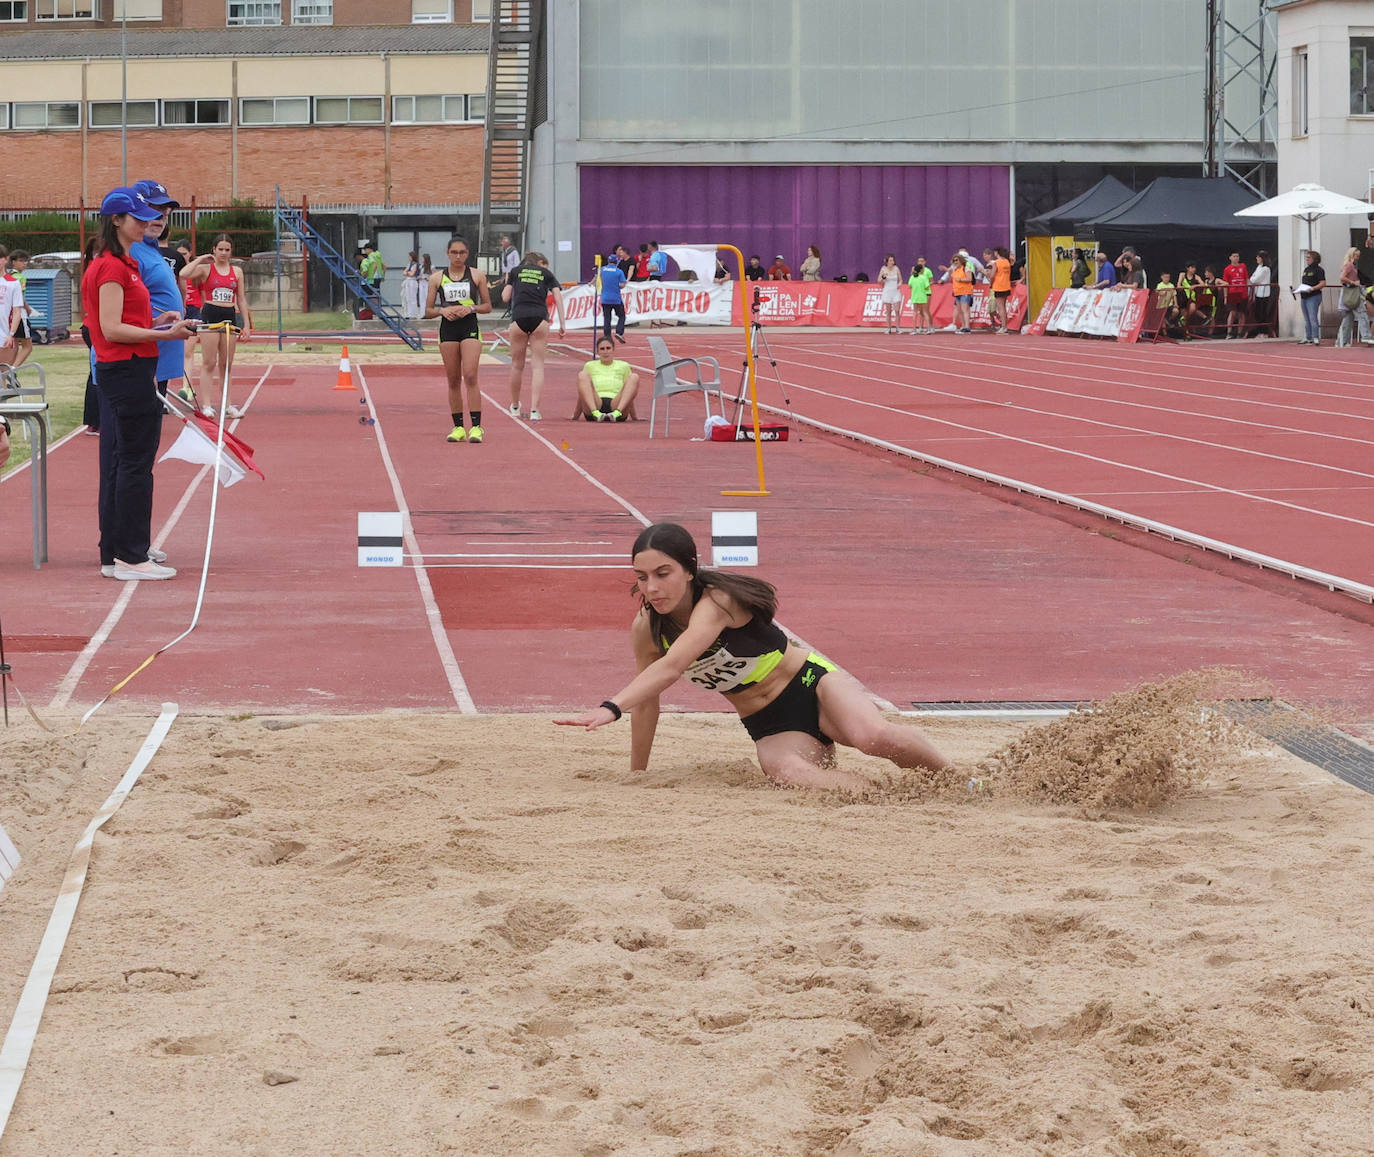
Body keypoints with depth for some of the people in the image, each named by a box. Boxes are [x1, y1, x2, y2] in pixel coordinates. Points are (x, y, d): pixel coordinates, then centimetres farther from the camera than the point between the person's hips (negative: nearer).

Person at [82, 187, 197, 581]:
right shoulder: (113, 267, -14)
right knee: (135, 464, -7)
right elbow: (112, 330, -18)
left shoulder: (121, 264, 17)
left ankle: (113, 555, 16)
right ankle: (131, 558, -5)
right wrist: (165, 335, -19)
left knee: (118, 464, 12)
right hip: (128, 371, -10)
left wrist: (155, 322, 7)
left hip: (117, 372, 10)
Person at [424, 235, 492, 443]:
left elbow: (487, 306, 8)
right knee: (453, 381, 4)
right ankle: (458, 427, 11)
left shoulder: (477, 275, 5)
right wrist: (443, 310, -11)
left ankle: (476, 426, -15)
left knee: (470, 377, -14)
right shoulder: (437, 278, 7)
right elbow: (428, 310, 9)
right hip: (448, 329, 2)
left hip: (470, 328, -2)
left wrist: (471, 308, -11)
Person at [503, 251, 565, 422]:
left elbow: (506, 297, 17)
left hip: (519, 317, 1)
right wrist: (562, 324, 7)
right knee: (537, 365, 0)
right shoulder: (546, 274, 18)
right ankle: (534, 410, -9)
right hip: (539, 318, -1)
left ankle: (515, 407, 31)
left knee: (517, 365, 14)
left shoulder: (516, 272, 20)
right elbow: (558, 297, 8)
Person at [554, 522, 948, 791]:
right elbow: (646, 702, 7)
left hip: (812, 685, -4)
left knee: (873, 736, -35)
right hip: (772, 729, 4)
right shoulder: (646, 630, -6)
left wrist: (610, 708, -53)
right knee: (789, 773, -35)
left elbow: (670, 669, -41)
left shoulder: (716, 601, -26)